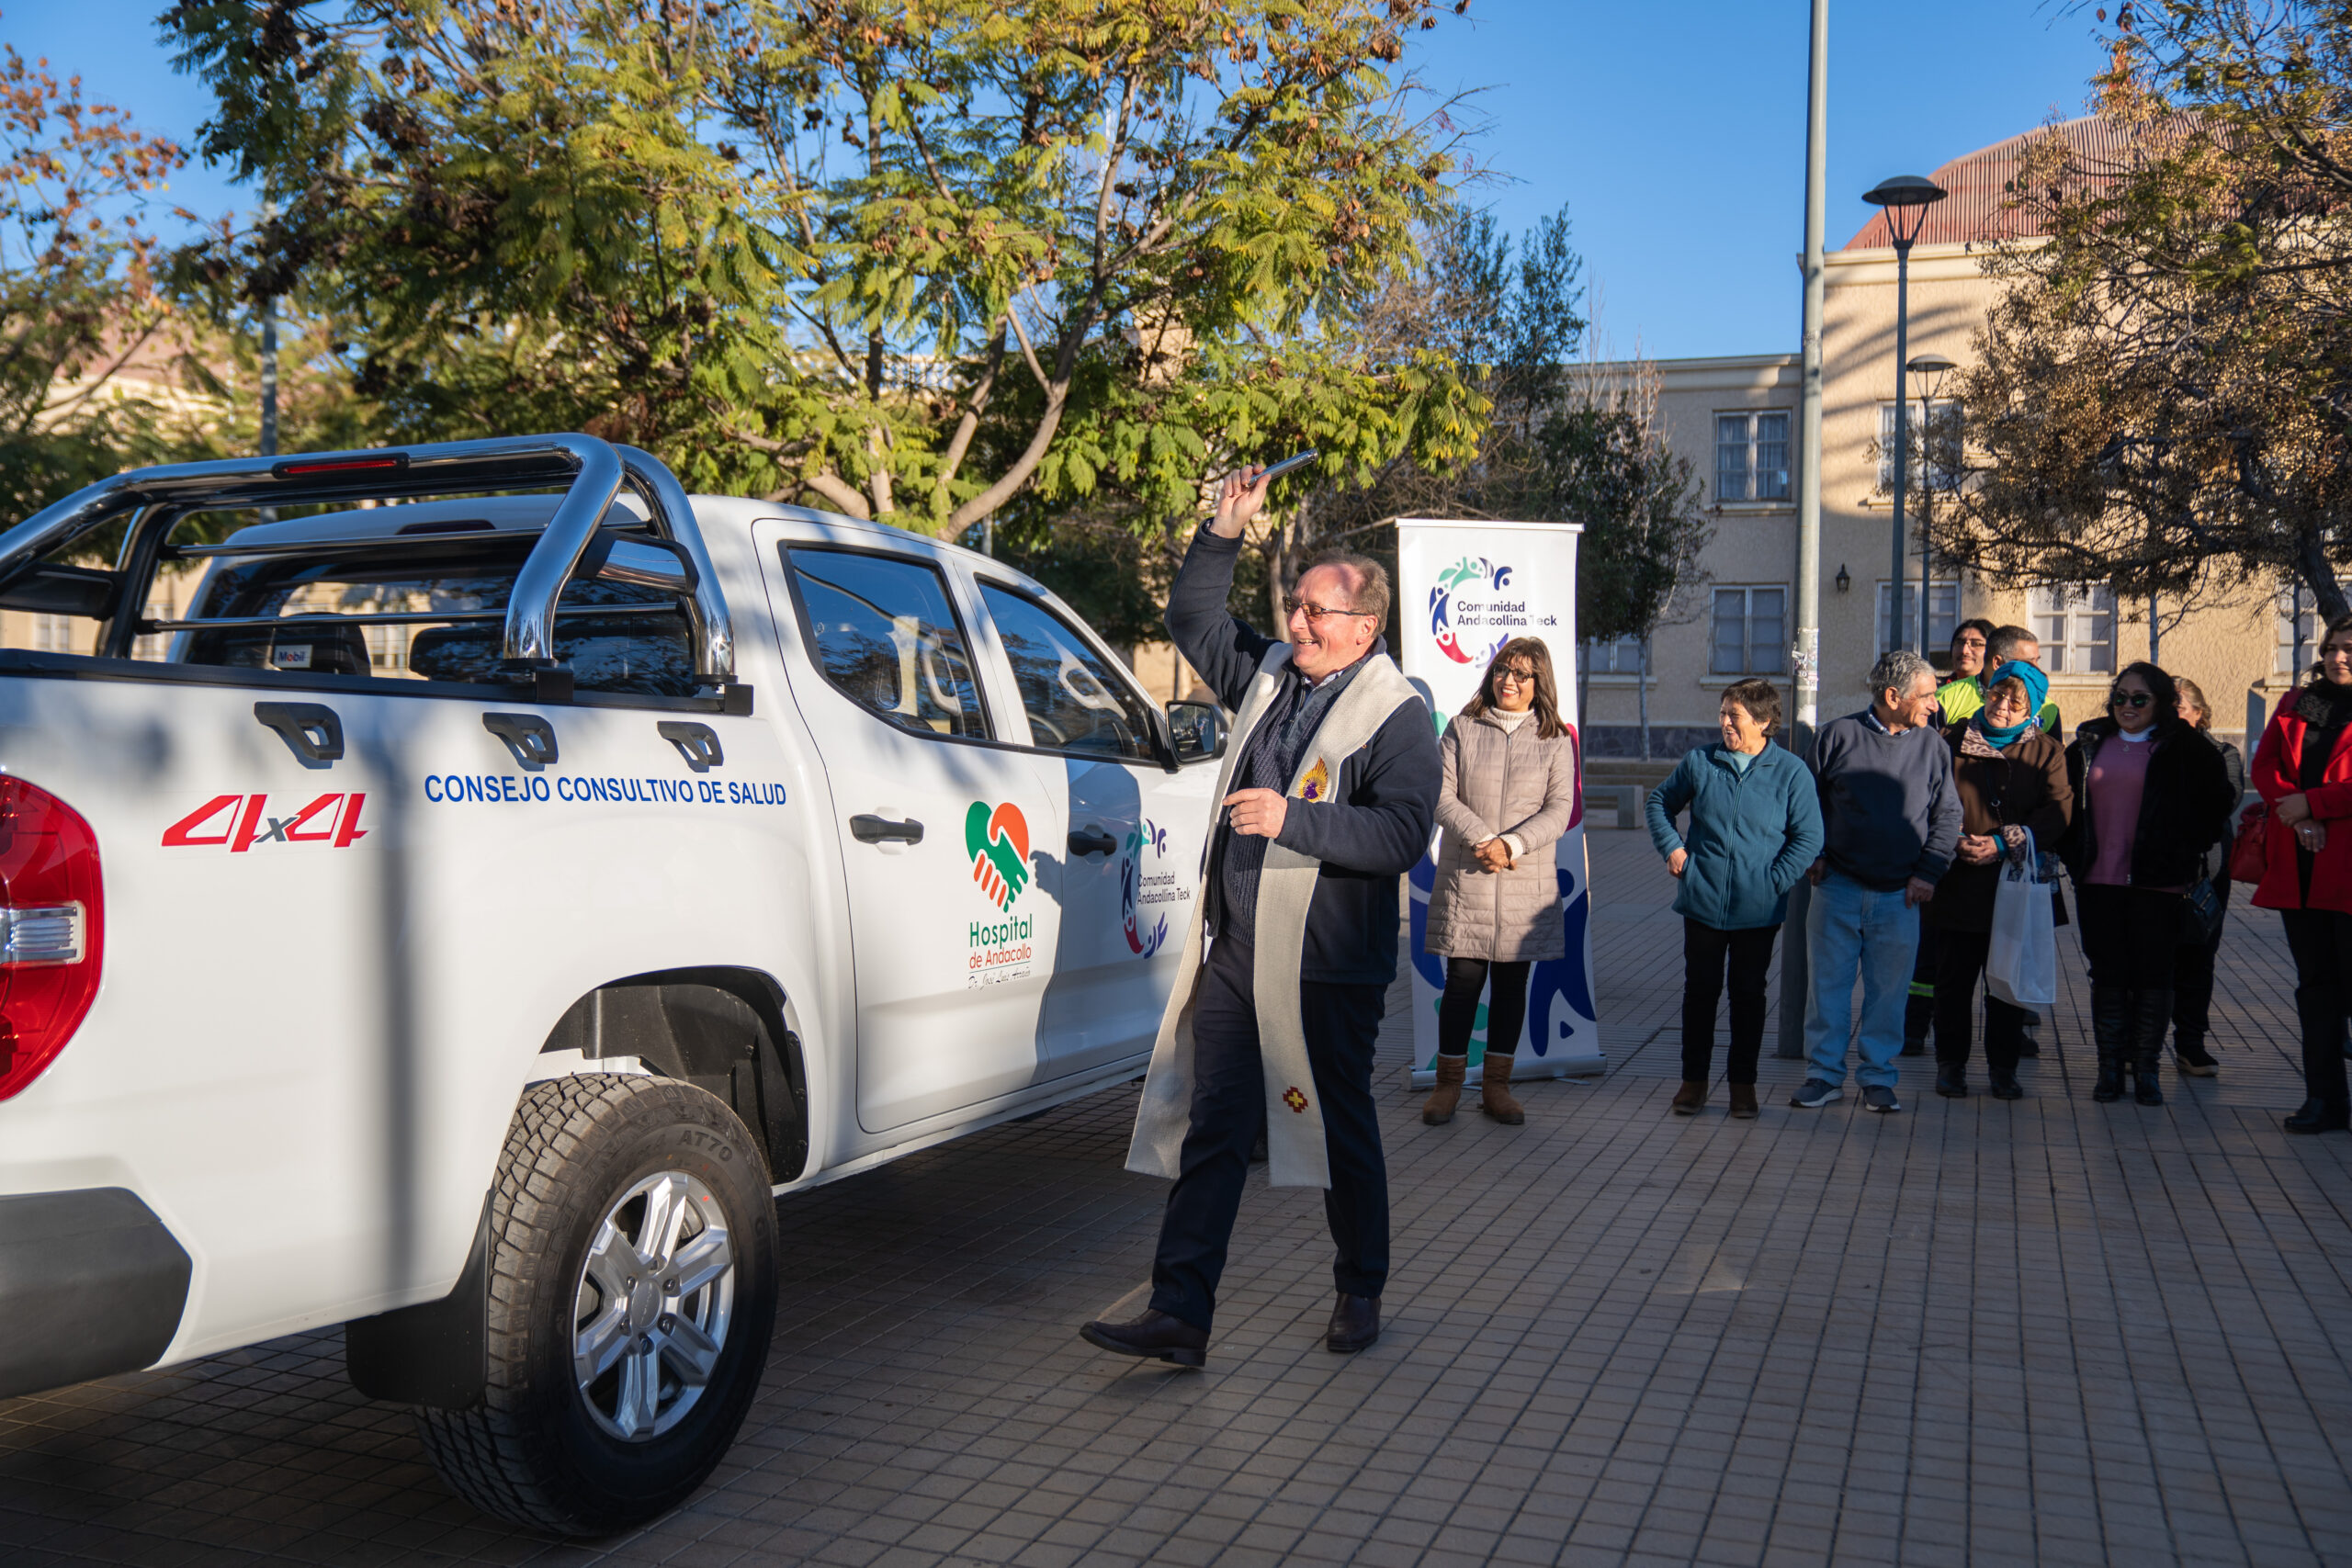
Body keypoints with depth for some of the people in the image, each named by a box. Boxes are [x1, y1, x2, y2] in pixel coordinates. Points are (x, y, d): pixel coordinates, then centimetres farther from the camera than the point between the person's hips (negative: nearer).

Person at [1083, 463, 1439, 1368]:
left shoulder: (1398, 715, -7)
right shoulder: (1267, 674, 12)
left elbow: (1402, 834, -18)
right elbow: (1192, 618, 24)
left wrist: (1291, 819, -23)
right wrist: (1225, 531, 11)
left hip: (1327, 966, -5)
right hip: (1232, 953, 5)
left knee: (1341, 1132, 11)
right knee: (1212, 1130, 2)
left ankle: (1361, 1293, 31)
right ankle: (1180, 1313, 4)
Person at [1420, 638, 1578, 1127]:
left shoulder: (1555, 740, 6)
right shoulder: (1462, 728, 4)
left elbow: (1560, 809, -2)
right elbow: (1442, 797, -2)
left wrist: (1511, 844, -17)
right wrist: (1483, 841, -15)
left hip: (1527, 883, 1)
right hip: (1465, 880, -1)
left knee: (1512, 983, 7)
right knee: (1463, 980, -1)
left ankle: (1496, 1086, 17)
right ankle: (1449, 1083, 11)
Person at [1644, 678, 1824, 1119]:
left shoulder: (1791, 772, -4)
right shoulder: (1699, 761, 2)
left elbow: (1808, 836, -2)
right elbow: (1659, 803, 16)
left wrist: (1774, 881, -9)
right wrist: (1672, 848, 2)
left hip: (1759, 910, -1)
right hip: (1702, 901, 1)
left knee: (1748, 994, 9)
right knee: (1700, 989, 7)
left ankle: (1742, 1083, 20)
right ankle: (1694, 1079, 19)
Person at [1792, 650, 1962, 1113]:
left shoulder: (1932, 746, 6)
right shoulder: (1838, 735, 0)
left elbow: (1948, 815, 9)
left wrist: (1928, 871, -1)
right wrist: (1812, 853, -1)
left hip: (1899, 896, 1)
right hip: (1837, 888, -1)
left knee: (1888, 991, 6)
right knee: (1828, 984, 4)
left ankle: (1878, 1078, 17)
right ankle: (1825, 1074, 15)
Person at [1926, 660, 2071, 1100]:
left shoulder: (2047, 753, 6)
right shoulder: (1952, 741, 6)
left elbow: (2059, 813, -5)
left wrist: (2004, 843, -16)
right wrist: (1955, 843, -14)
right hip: (1957, 886, 0)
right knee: (1953, 979, 6)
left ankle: (2003, 1068, 19)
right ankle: (1950, 1064, 18)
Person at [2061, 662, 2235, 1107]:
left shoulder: (2185, 750, -1)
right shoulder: (2088, 745, 10)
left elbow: (2216, 802, 1)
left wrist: (2183, 854, -2)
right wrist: (2074, 853, 10)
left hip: (2157, 883, -3)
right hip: (2098, 882, 3)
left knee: (2152, 974, 2)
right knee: (2107, 974, 6)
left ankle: (2146, 1068, 11)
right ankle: (2110, 1066, 13)